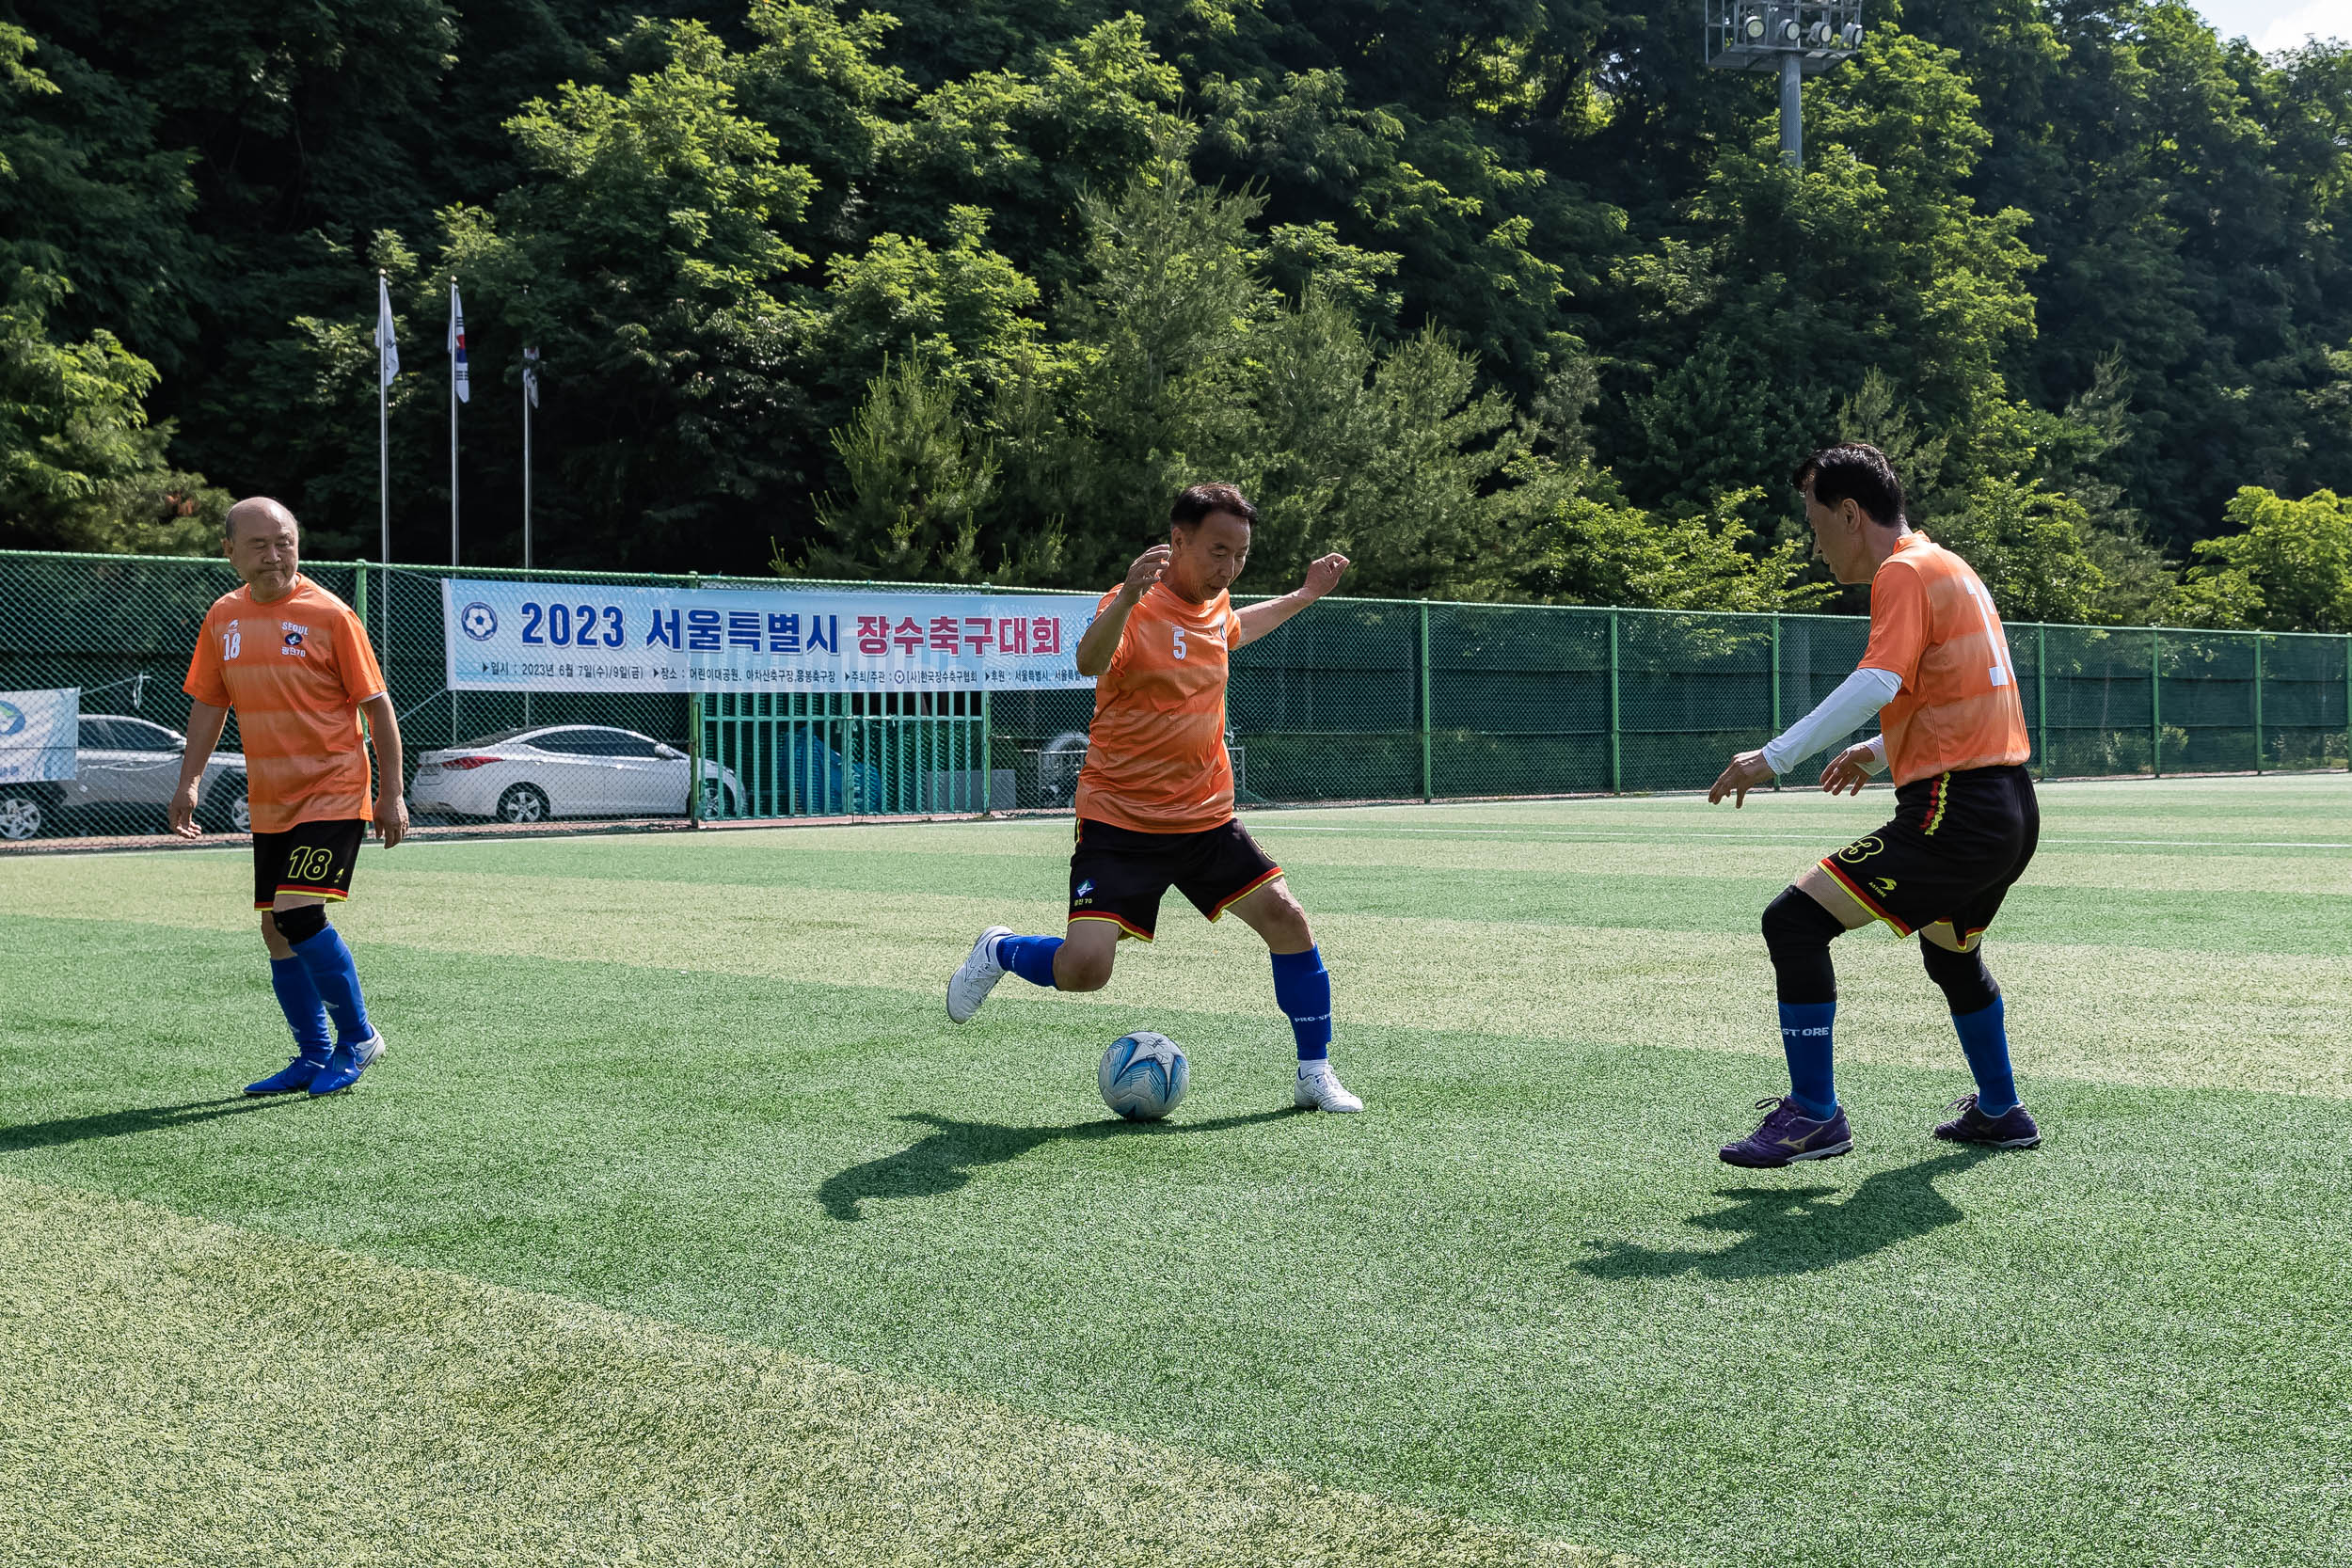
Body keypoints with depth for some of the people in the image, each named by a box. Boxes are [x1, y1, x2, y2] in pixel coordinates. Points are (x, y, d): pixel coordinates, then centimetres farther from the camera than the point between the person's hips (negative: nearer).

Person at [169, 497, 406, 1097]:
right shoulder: (223, 617, 7)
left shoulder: (328, 614, -9)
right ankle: (314, 1057, 21)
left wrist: (392, 793, -9)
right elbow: (209, 704, 15)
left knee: (298, 913, -18)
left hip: (333, 795, -6)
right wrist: (188, 783, 9)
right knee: (276, 929, 8)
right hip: (269, 804, 6)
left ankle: (357, 1039, 0)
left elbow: (376, 704, -7)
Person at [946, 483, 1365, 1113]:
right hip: (1119, 823, -6)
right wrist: (1128, 597, -55)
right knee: (1082, 968, -17)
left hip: (1207, 819, 6)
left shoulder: (1215, 604, 7)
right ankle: (999, 951, 17)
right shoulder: (1137, 604, -15)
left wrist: (1306, 594, 34)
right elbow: (1090, 663, -38)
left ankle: (1315, 1076, 10)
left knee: (1286, 919, -5)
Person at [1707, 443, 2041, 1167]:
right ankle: (2000, 1112, 45)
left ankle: (1815, 1116, -7)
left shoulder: (1905, 572, -10)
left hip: (1954, 813, -11)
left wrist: (1774, 756, -24)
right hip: (2011, 809, 11)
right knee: (1951, 954, 32)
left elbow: (1877, 683, -25)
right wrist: (1878, 752, 28)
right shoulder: (1947, 567, 19)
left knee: (1793, 922, -11)